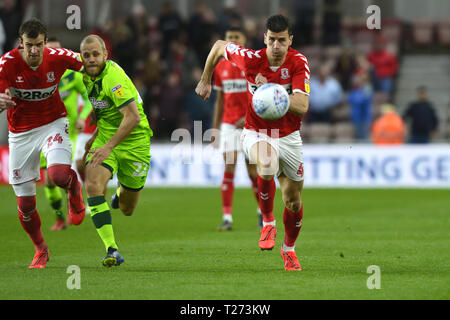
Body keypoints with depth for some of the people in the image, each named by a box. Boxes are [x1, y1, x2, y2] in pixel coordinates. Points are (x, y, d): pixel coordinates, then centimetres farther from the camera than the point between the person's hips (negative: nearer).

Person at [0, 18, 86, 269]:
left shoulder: (57, 58, -15)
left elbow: (87, 64, 4)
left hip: (53, 124, -1)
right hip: (21, 133, 1)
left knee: (59, 175, -32)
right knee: (26, 205, 2)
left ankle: (75, 190, 8)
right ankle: (41, 250, 30)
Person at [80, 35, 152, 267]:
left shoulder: (114, 78, -25)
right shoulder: (86, 75, 0)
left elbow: (133, 117, -33)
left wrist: (109, 146, -37)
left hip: (133, 141, -5)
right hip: (105, 136, 5)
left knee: (127, 210, 7)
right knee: (93, 185, -24)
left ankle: (122, 194, 48)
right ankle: (111, 249, -25)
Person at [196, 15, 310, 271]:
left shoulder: (299, 63, -17)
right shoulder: (251, 59, -17)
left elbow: (303, 106, -27)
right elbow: (219, 46, 3)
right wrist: (205, 81, 12)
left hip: (289, 137, 2)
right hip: (257, 133, -2)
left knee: (294, 202, 8)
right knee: (267, 167, -37)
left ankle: (289, 249, 37)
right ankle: (268, 222, -11)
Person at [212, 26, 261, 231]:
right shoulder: (221, 67, 9)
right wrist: (215, 129, 13)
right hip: (228, 124, 3)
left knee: (253, 172, 0)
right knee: (228, 169, -8)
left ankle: (262, 210, 23)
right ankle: (227, 218, -8)